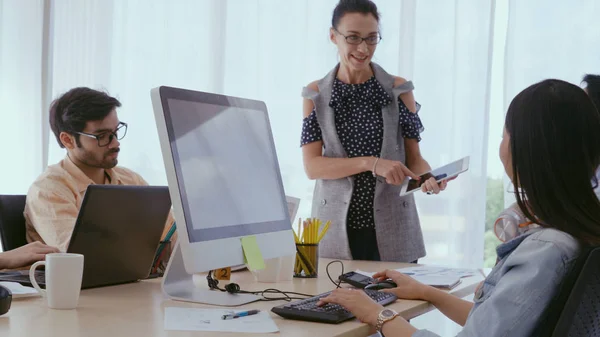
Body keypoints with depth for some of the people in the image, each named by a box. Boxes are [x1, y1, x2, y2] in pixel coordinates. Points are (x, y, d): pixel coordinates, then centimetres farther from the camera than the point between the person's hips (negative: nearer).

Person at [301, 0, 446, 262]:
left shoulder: (399, 90, 1)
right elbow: (312, 166, -6)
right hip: (336, 228, 0)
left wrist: (428, 176, -19)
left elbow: (413, 157, 4)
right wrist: (371, 163, -20)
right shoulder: (315, 94, 1)